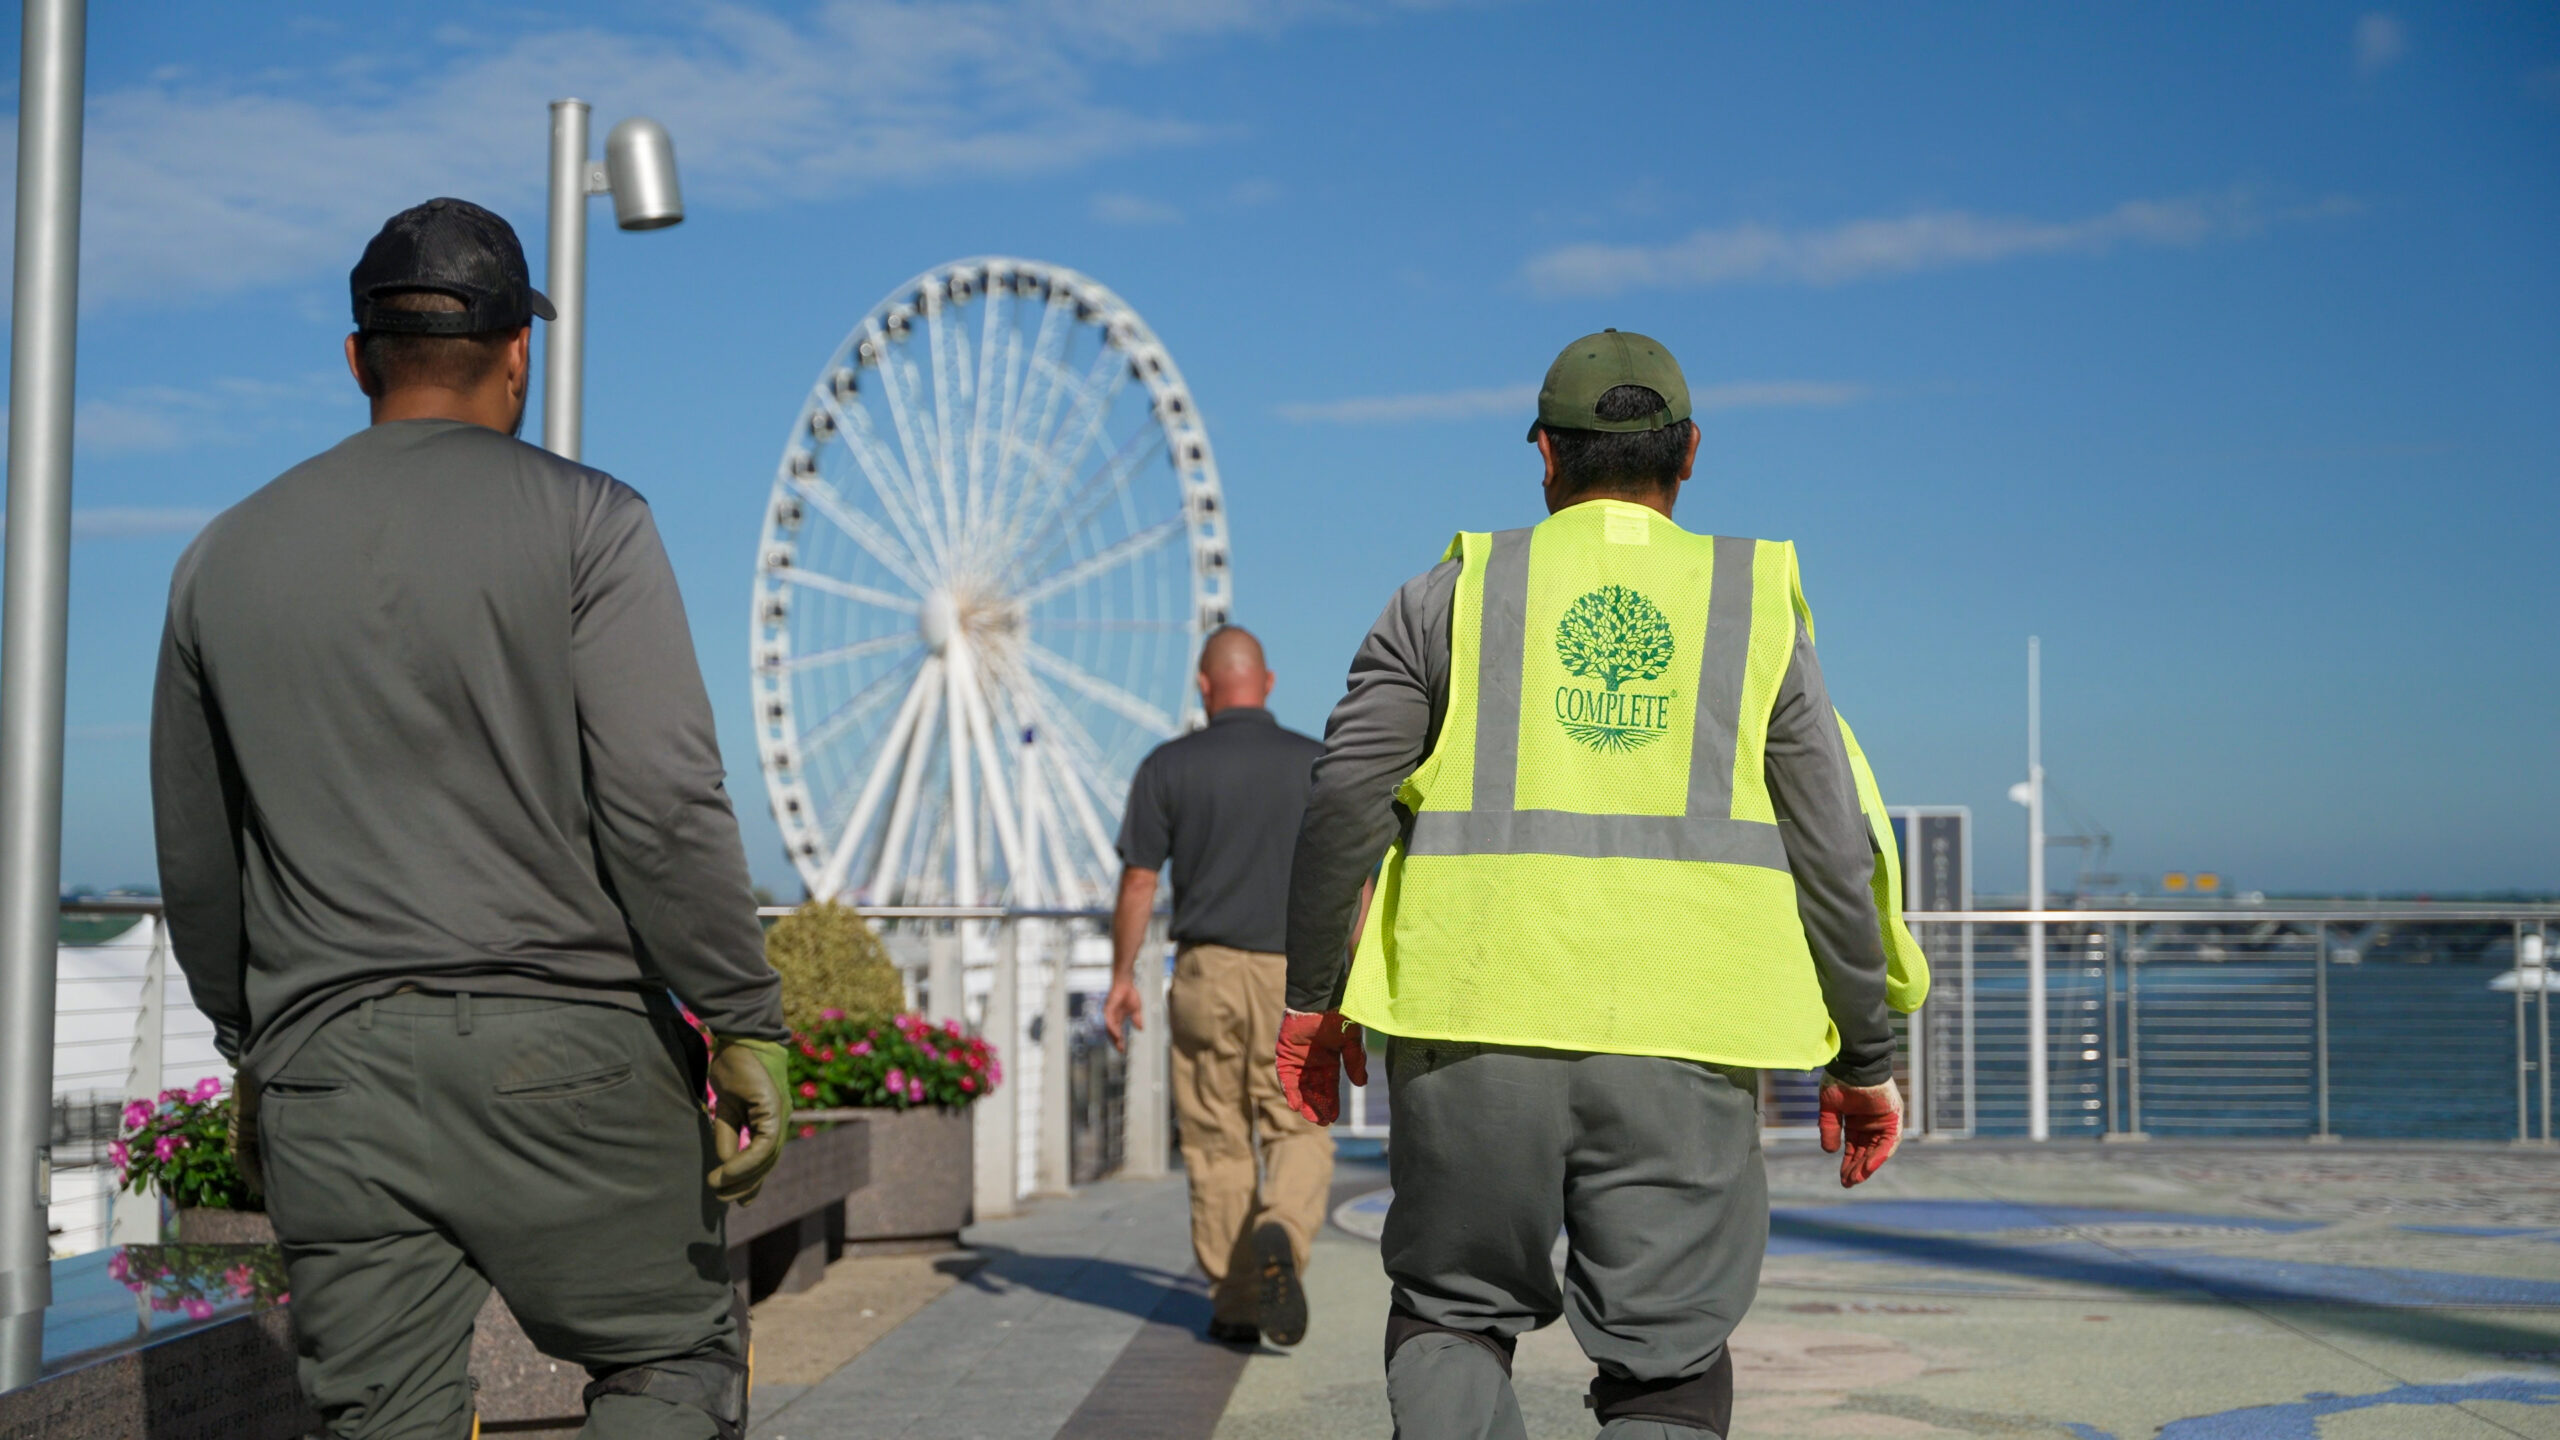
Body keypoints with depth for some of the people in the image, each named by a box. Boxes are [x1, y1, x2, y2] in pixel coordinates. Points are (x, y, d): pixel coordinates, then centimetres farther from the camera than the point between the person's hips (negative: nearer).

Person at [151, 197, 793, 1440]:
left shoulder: (224, 558, 13)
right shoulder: (582, 519, -1)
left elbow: (196, 860, 19)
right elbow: (663, 799, -12)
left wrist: (250, 1047, 30)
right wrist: (744, 1020, -8)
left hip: (330, 1068, 4)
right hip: (562, 1047, -3)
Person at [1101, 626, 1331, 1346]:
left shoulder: (1168, 766, -2)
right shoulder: (1319, 765, 1)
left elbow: (1138, 882, -3)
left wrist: (1122, 977, 7)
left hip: (1206, 971, 0)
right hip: (1293, 976, 0)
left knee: (1218, 1144, 10)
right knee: (1299, 1135, 8)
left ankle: (1234, 1304, 11)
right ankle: (1281, 1235, -21)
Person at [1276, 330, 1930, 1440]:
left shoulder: (1453, 595, 7)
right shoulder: (1754, 607, 9)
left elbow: (1346, 801, 0)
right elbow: (1836, 849, 6)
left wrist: (1312, 1000, 9)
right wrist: (1865, 1059, 14)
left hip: (1474, 1022, 0)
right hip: (1682, 1041, 0)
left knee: (1452, 1309, 16)